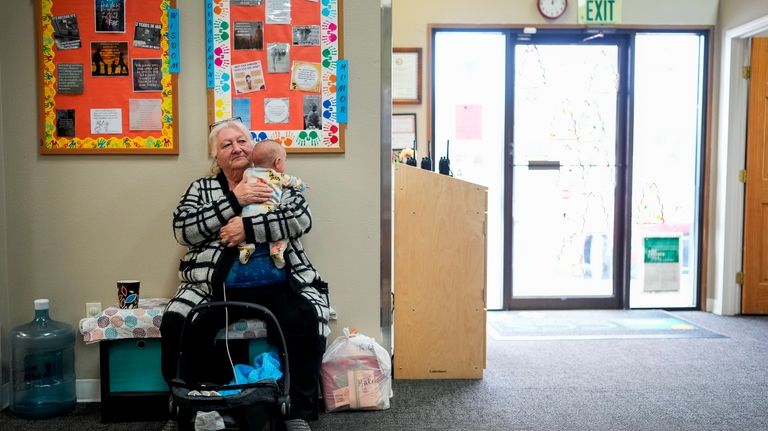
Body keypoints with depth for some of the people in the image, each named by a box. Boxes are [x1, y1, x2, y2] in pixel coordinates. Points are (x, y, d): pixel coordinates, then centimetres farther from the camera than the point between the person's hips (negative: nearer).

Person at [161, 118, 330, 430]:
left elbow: (302, 218, -4)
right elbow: (183, 230, -1)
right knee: (175, 323, -25)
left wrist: (248, 227, -13)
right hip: (214, 286, 1)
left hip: (279, 286, -1)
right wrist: (233, 200, -9)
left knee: (307, 321, -28)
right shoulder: (201, 188, 17)